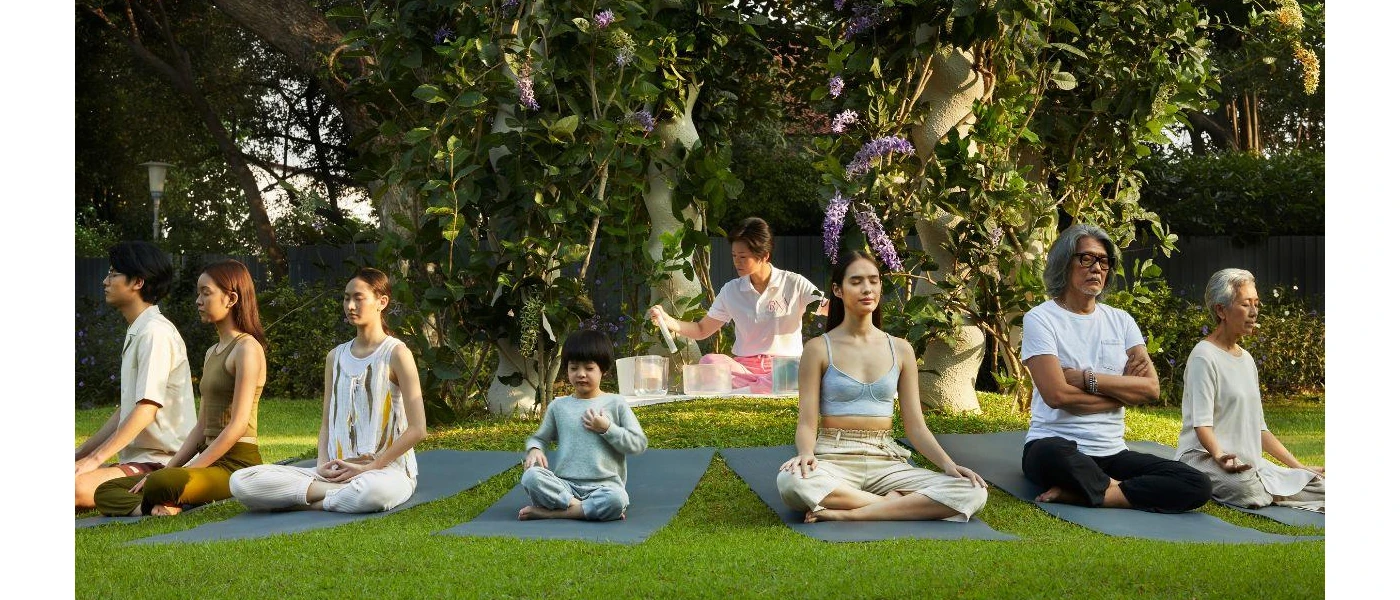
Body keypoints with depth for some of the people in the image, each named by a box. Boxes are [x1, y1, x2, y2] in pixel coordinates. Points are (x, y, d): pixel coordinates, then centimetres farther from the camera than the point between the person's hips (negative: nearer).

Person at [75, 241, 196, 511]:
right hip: (137, 458, 11)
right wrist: (81, 453, 17)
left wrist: (95, 459, -21)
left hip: (161, 463, -11)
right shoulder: (136, 333, 20)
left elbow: (146, 409, -20)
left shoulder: (155, 332, -12)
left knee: (79, 487, -31)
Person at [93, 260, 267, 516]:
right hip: (212, 461, 10)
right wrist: (168, 469, 6)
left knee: (162, 484, -38)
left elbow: (238, 425, -16)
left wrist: (189, 469, -17)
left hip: (237, 464, -10)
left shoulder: (247, 348, -8)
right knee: (106, 492, 4)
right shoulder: (212, 353, 21)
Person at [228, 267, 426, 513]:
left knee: (376, 491, -46)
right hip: (336, 471, 5)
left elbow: (417, 429, -7)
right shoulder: (335, 357, 16)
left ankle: (309, 503, -18)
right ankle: (348, 492, -17)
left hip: (386, 469, -5)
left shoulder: (396, 353, -2)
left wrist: (369, 468, -11)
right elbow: (326, 423, 18)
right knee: (240, 482, -16)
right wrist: (322, 464, -3)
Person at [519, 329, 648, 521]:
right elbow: (539, 438, 23)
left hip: (603, 485, -2)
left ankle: (551, 512, -25)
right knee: (530, 476, -28)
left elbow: (639, 444, 4)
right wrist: (534, 450, -1)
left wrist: (607, 428, -7)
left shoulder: (615, 404, 7)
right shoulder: (558, 406, 13)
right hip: (565, 485, 2)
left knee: (616, 499, -38)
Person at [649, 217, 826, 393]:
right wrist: (667, 321, 0)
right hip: (744, 368, 2)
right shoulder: (731, 290, 11)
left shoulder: (794, 284, 1)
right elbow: (701, 330, 16)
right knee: (708, 361, -30)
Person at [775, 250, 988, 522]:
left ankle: (849, 513, -22)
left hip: (887, 462, 3)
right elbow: (807, 422, -2)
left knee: (974, 493, -23)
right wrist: (806, 454, -25)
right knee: (792, 481, -41)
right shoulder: (819, 349, 3)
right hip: (834, 459, -3)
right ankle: (893, 504, -20)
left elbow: (915, 425, 10)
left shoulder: (900, 350, 12)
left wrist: (948, 464, -7)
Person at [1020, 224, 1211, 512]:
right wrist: (1124, 389, -4)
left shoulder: (1121, 321, 14)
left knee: (1197, 486, -17)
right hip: (1055, 444, -5)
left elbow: (1151, 388, 1)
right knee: (1053, 455, -44)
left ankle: (1079, 494, -17)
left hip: (1112, 452, 6)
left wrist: (1087, 378, -10)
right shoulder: (1041, 318, -2)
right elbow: (1057, 394, -15)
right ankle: (1115, 489, -14)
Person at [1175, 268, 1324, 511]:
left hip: (1249, 461, 6)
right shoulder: (1204, 357, -9)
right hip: (1203, 456, -6)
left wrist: (1299, 467, 14)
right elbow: (1202, 424, -19)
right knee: (1248, 491, -38)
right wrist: (1219, 456, -39)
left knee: (1321, 488, -16)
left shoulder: (1246, 359, 19)